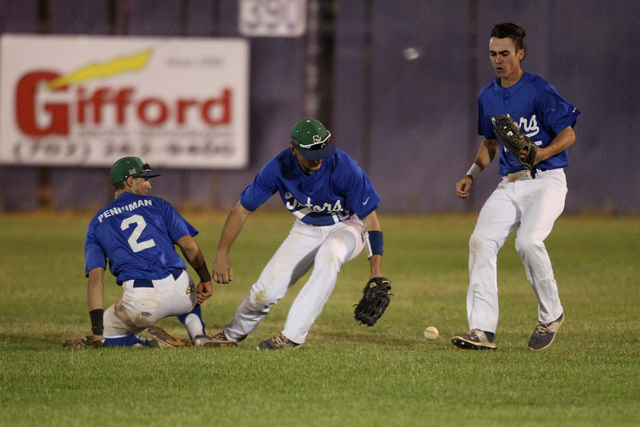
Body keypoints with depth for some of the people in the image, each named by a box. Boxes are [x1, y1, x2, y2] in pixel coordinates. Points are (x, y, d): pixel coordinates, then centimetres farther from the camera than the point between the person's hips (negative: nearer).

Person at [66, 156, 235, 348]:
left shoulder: (98, 223, 15)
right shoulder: (157, 205, 15)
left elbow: (96, 278, 5)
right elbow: (189, 246, 5)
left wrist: (97, 330, 1)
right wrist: (206, 280, 18)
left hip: (141, 301, -2)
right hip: (179, 290, 2)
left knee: (107, 334, 21)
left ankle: (153, 342, -7)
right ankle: (200, 336, 9)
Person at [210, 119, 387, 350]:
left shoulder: (345, 168, -32)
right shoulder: (278, 168, -23)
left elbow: (371, 220, -27)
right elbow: (241, 210, -12)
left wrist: (376, 275, -34)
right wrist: (221, 255, -20)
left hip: (347, 227, -3)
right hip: (306, 230, 3)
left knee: (329, 254, -38)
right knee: (266, 291, -10)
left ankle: (293, 334, -33)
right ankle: (234, 333, 24)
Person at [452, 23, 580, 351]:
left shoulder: (539, 90, -9)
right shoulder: (487, 97, 12)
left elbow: (568, 135, -9)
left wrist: (539, 154, -26)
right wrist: (471, 175, 12)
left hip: (546, 180, -6)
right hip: (509, 185, 6)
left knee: (528, 241, -28)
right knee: (481, 241, -14)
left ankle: (551, 315, -5)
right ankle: (482, 330, -16)